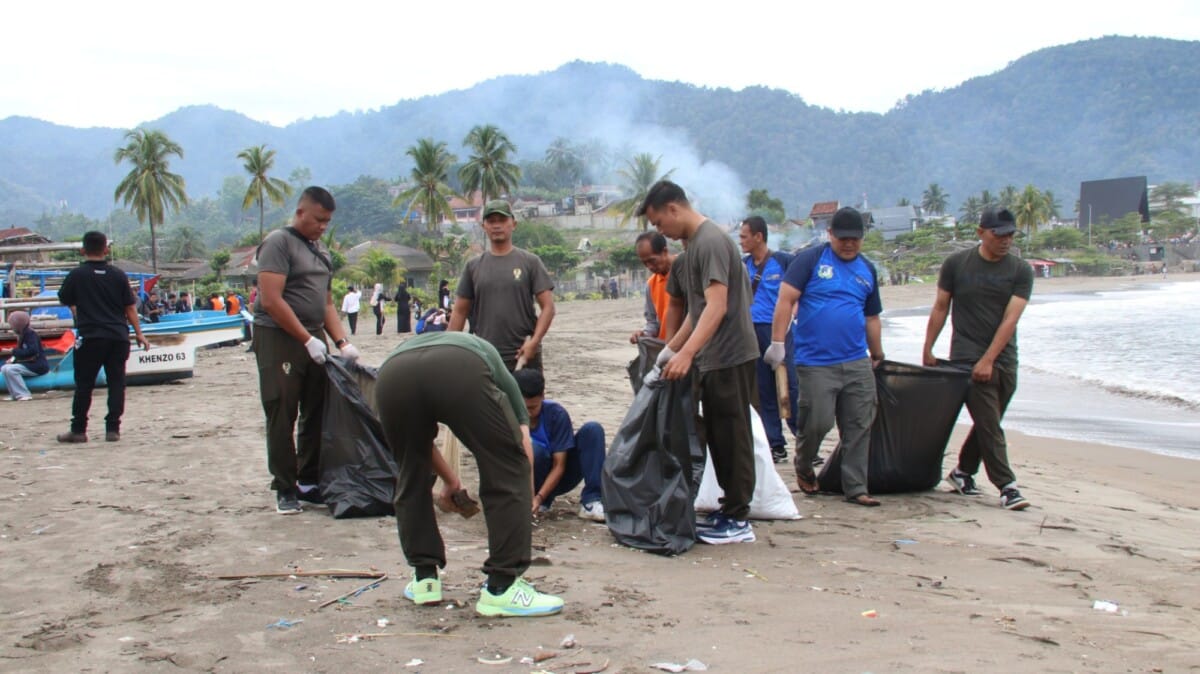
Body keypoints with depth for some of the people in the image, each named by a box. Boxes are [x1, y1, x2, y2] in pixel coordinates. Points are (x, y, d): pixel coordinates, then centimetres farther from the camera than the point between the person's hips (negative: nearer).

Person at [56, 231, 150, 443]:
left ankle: (78, 430, 10)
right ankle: (113, 429, 4)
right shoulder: (118, 275, 3)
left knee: (84, 384, 5)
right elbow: (130, 308, 6)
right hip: (118, 337, 2)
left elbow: (64, 300, 10)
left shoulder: (76, 275, -3)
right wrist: (138, 333, 12)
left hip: (90, 337, -2)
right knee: (116, 383, 6)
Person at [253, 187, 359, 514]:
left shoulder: (322, 252, 17)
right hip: (279, 339, -7)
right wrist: (307, 339, -15)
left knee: (316, 414, 8)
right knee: (282, 418, -3)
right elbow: (271, 301, -16)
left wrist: (342, 342, 6)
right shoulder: (278, 243, -7)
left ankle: (310, 482, 17)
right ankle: (285, 490, 4)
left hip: (313, 338, 8)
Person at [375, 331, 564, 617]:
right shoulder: (484, 353, 41)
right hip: (461, 373, -3)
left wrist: (449, 480, 69)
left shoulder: (407, 347, 48)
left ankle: (424, 578, 32)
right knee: (507, 473, 12)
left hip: (391, 376, 4)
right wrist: (527, 499, 42)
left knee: (411, 479, 27)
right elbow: (523, 439, 30)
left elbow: (419, 441, 53)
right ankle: (501, 587, 13)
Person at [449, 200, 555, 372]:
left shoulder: (530, 262, 2)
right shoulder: (473, 266, 9)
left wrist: (534, 342, -15)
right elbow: (460, 311, 10)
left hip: (524, 356, -2)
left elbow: (548, 306, -3)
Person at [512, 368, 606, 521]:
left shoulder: (557, 414, -19)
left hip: (558, 476, 1)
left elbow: (559, 466, -19)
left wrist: (538, 498, -33)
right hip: (532, 482, -1)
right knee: (532, 449, -35)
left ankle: (591, 502, -26)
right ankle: (546, 500, -7)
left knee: (592, 430, -22)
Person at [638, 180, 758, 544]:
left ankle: (738, 521, 4)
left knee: (731, 438, -3)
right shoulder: (694, 243, 15)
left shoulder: (711, 241, -16)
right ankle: (731, 509, 22)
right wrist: (672, 347, 22)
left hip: (729, 357, -10)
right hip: (712, 359, 10)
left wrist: (687, 353, -30)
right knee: (717, 436, 13)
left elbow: (717, 306, -25)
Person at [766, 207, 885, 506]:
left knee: (859, 427, 3)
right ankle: (803, 468, 24)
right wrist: (778, 342, -16)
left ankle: (856, 488, 13)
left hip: (857, 363, 5)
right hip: (816, 363, -5)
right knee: (817, 422, -5)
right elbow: (786, 299, -9)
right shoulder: (812, 259, -3)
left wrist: (877, 355, 25)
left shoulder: (868, 270, 15)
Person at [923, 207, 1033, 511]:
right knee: (990, 426, -7)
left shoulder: (1021, 271, -1)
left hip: (1004, 361, 3)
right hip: (967, 359, -3)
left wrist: (988, 360, -16)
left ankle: (963, 472, 31)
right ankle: (1007, 486, -4)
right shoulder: (956, 264, -1)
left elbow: (1010, 319, -9)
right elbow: (940, 308, 6)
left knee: (987, 424, 13)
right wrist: (928, 350, 6)